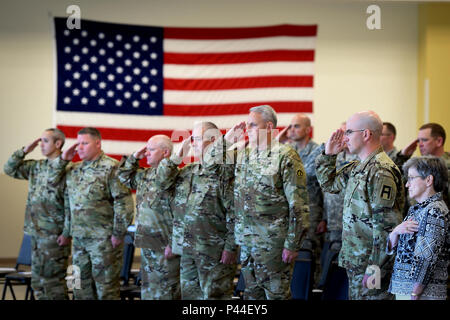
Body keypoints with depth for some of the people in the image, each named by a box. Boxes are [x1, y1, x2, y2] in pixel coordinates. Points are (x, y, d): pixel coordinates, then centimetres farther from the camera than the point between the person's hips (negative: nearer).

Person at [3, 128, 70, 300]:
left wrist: (67, 233, -17)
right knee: (38, 280, 12)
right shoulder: (36, 167, 12)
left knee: (52, 279, -4)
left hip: (54, 235, -8)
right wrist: (24, 151, 8)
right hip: (36, 233, 8)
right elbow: (10, 168, 21)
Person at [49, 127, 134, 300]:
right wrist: (62, 160, 4)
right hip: (79, 238, 7)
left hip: (103, 238, -7)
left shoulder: (111, 168, -10)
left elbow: (123, 202, -14)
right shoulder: (73, 169, 12)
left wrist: (118, 233, -15)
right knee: (82, 286, 14)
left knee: (106, 285, -1)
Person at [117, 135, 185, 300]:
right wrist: (134, 157, 14)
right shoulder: (144, 175, 13)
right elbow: (123, 176, 24)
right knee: (148, 288, 16)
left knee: (166, 290, -3)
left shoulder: (175, 177, -16)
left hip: (164, 245, -9)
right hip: (146, 243, 9)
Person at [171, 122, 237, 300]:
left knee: (214, 296, -3)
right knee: (189, 294, 12)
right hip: (187, 250, 8)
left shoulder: (226, 172, -9)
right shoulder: (185, 173, 15)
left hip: (215, 251, -8)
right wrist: (173, 242, 15)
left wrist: (230, 247, -17)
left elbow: (234, 214, -14)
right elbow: (175, 208, 22)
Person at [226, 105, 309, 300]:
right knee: (252, 294, 15)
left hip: (273, 243, -7)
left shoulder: (285, 156, -11)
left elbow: (299, 206, -13)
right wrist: (227, 140, 6)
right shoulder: (243, 154, 11)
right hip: (247, 241, 7)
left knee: (276, 294, 1)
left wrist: (292, 244, -16)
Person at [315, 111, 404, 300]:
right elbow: (329, 184, 29)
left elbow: (386, 226, -22)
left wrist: (375, 268, -23)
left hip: (371, 263, -10)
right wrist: (328, 155, 14)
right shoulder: (357, 168, 13)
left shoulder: (381, 172, -18)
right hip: (355, 263, 10)